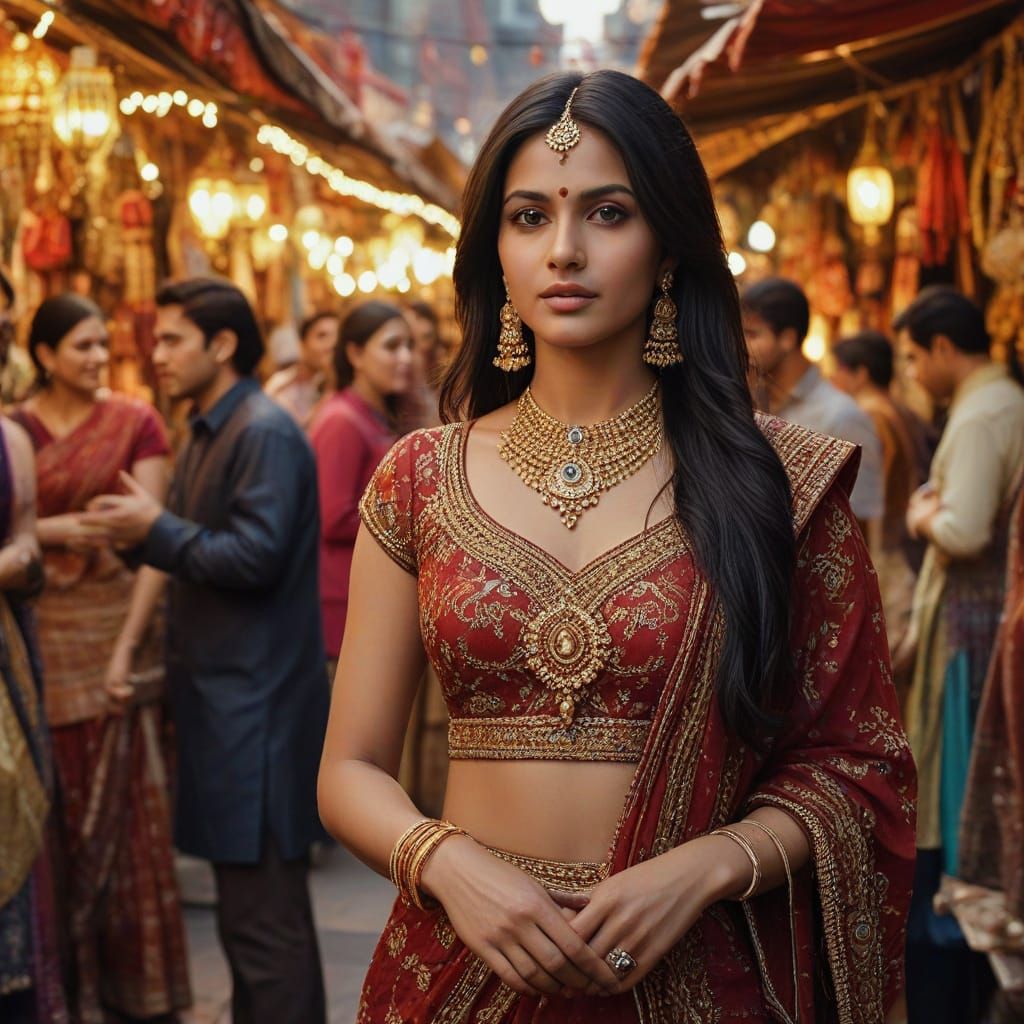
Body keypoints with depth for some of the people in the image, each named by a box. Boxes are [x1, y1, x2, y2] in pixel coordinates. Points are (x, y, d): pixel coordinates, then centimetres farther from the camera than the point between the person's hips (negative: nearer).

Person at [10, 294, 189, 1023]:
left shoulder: (135, 423, -2)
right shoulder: (16, 428, 4)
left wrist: (127, 647, -14)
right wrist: (48, 532, -14)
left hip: (116, 626, -1)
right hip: (41, 631, 1)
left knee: (123, 802, 6)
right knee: (57, 804, 8)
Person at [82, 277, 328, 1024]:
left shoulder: (265, 433, -14)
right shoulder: (210, 433, 16)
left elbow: (255, 557, -21)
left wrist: (157, 529, -13)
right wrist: (142, 532, 2)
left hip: (258, 703, -10)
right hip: (223, 690, 10)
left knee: (264, 918, -4)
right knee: (251, 907, 18)